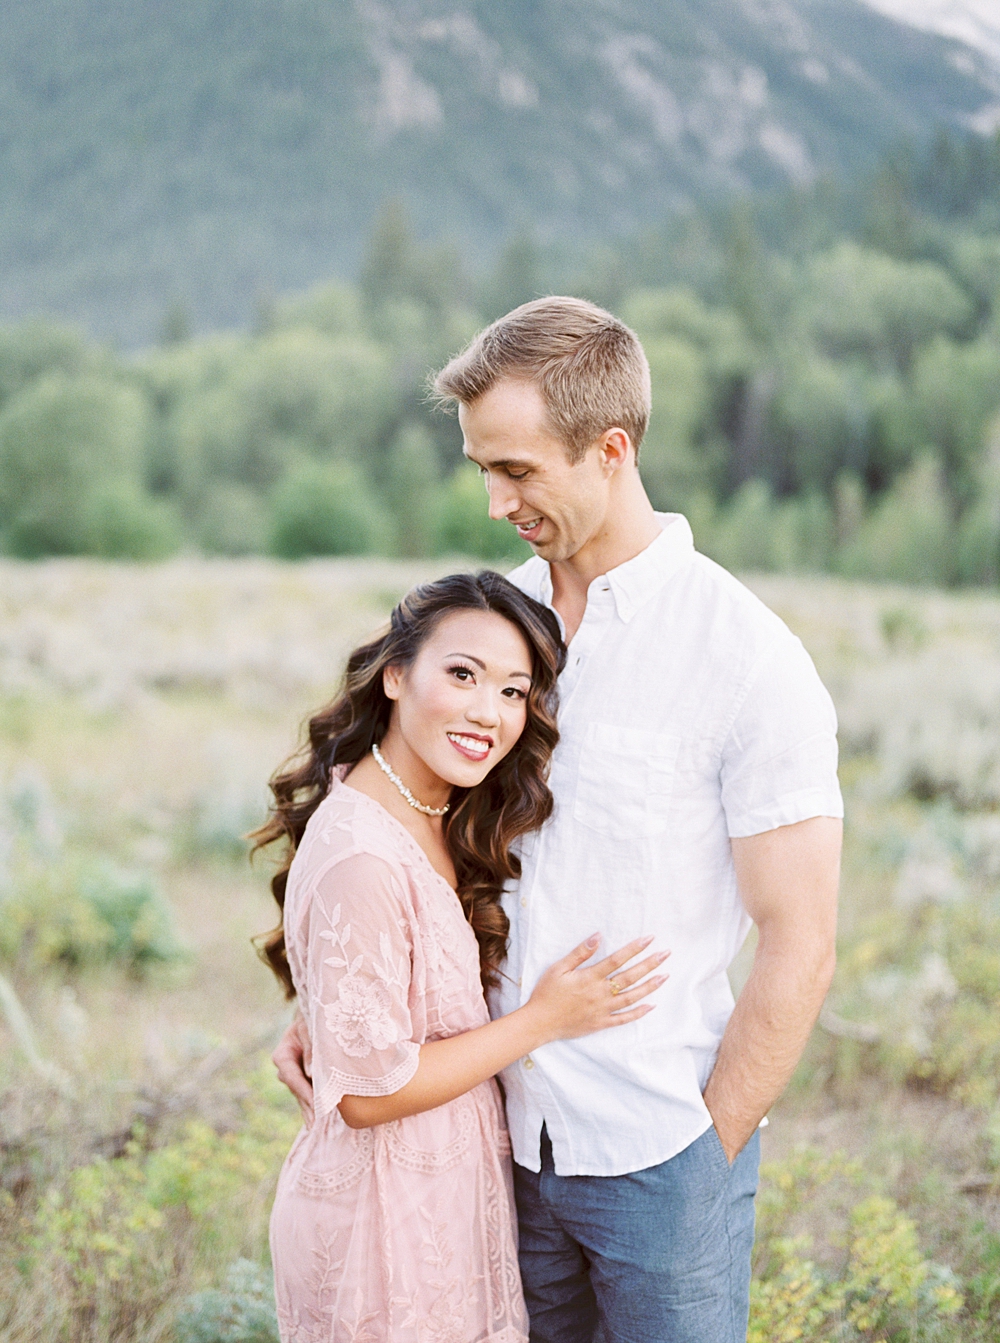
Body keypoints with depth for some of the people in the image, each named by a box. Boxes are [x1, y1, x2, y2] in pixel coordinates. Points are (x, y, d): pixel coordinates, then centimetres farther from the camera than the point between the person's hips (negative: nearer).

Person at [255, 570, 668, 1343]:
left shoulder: (441, 820, 2)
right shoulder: (358, 858, -27)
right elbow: (367, 1092, -23)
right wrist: (544, 1020, -17)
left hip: (454, 1186, 9)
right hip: (387, 1213, -8)